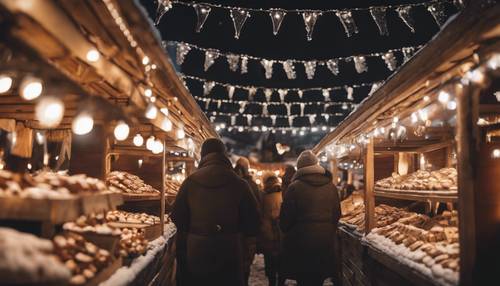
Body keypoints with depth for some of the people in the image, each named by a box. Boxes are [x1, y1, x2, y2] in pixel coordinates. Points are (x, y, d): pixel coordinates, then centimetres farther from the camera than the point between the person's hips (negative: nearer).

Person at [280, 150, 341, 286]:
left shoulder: (295, 187, -12)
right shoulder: (331, 186, 3)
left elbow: (286, 217, -8)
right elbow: (337, 215, 9)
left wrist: (286, 232, 11)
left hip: (301, 244, -4)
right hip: (325, 243, 4)